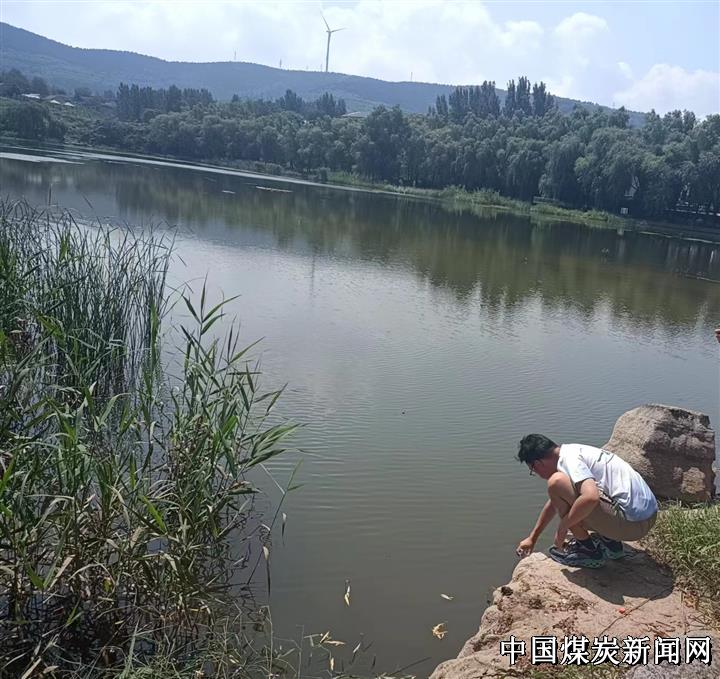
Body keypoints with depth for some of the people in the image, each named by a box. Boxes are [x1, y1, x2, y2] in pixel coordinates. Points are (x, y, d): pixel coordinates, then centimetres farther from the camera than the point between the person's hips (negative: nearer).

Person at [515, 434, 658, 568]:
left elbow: (591, 497, -32)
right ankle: (610, 542, 16)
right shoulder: (573, 451, 17)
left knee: (557, 483, -15)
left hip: (631, 521, -10)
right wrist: (532, 538, 36)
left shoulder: (568, 459, -14)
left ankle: (588, 550, 0)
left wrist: (562, 528, -15)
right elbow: (555, 502, 29)